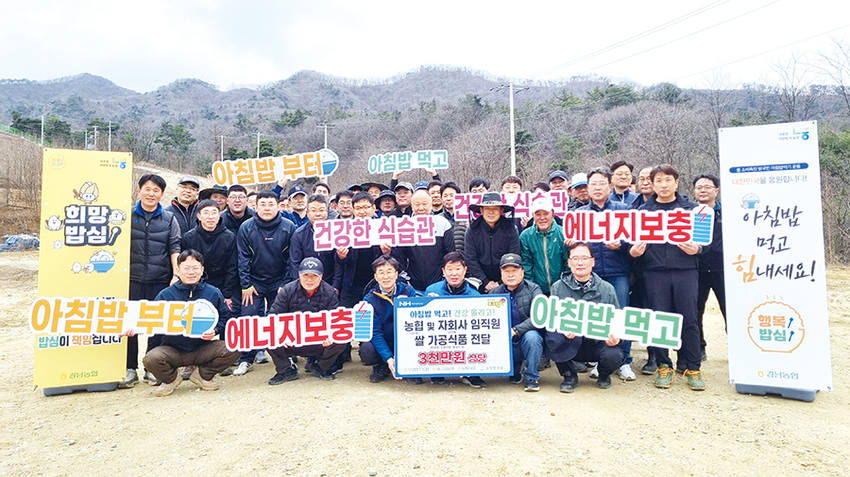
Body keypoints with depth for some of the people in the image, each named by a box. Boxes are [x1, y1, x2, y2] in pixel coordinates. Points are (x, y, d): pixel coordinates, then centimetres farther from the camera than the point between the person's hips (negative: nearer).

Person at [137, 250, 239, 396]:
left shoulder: (213, 293, -1)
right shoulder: (165, 295, -3)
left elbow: (225, 318, 3)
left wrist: (215, 330, -16)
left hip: (202, 349, 1)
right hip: (173, 350, 0)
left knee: (232, 350, -23)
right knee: (151, 358, -31)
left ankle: (202, 374, 9)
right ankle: (171, 378, 9)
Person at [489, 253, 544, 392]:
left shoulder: (533, 289, -4)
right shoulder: (494, 293, 6)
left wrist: (516, 330, -30)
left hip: (526, 337, -3)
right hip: (506, 344, 3)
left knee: (531, 336, -35)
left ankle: (532, 378, -9)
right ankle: (514, 370, 8)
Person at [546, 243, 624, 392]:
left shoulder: (607, 289, 1)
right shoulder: (558, 287, -2)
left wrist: (615, 337, -18)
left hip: (598, 343, 1)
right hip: (569, 347, -1)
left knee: (614, 356, -30)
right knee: (552, 338, -31)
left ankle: (604, 374, 13)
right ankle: (569, 376, 0)